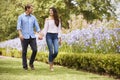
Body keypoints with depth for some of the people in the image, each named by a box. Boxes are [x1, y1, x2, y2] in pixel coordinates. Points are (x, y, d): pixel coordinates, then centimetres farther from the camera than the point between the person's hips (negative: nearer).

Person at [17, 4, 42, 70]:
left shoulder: (33, 17, 12)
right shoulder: (21, 17, 0)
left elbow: (37, 27, 9)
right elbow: (18, 26, -10)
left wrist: (39, 35, -7)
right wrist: (20, 34, -27)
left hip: (32, 37, 3)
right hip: (24, 37, -3)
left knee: (35, 50, -7)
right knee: (24, 52, 2)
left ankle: (31, 63, 14)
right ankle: (25, 66, 14)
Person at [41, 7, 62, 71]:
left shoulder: (58, 20, 11)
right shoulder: (47, 19, 6)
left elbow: (59, 29, 11)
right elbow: (45, 28, 3)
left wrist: (59, 38, 5)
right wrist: (42, 35, -11)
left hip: (55, 36, 2)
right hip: (49, 35, -2)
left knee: (56, 51, -11)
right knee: (51, 51, -6)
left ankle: (51, 60, 20)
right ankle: (51, 66, 5)